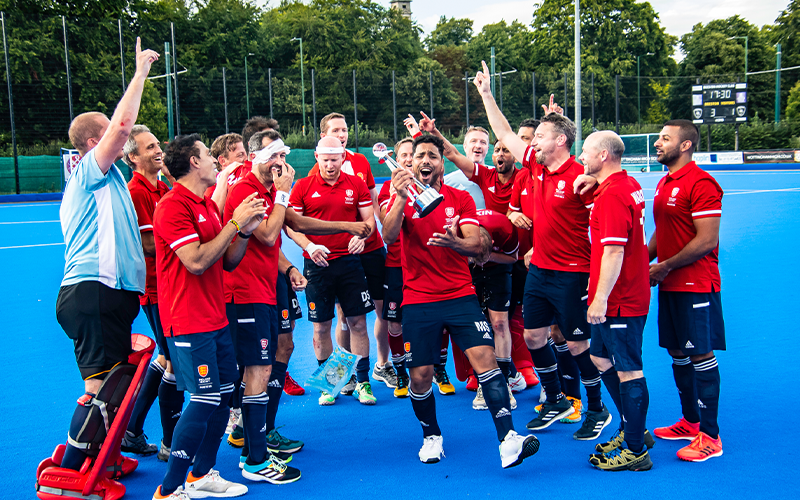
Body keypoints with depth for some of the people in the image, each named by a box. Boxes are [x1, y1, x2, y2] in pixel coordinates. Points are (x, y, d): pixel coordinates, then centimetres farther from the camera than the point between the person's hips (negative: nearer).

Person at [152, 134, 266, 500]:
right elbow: (195, 261, -22)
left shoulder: (209, 206, 15)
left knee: (224, 393, 11)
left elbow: (228, 262, 16)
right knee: (205, 400, -9)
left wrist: (245, 230, 0)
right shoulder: (173, 206, -13)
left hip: (216, 318, 9)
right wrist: (234, 224, -17)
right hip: (189, 322, -9)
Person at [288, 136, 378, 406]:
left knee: (358, 322, 2)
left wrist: (362, 235, -14)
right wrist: (309, 246, -15)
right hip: (317, 263, -1)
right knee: (321, 326, 6)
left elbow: (369, 217, 7)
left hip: (349, 260, 1)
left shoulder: (356, 184, 5)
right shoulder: (303, 186, 1)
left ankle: (362, 381, 14)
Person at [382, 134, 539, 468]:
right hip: (418, 301, 0)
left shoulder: (461, 199, 6)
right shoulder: (402, 198, 5)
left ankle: (508, 441, -13)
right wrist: (402, 198, -29)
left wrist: (456, 243, -29)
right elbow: (389, 236, -14)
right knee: (420, 375, 1)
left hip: (460, 296, 0)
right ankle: (432, 437, 26)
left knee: (485, 358, -15)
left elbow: (476, 245, -5)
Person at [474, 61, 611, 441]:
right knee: (533, 335, 13)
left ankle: (597, 411, 22)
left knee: (578, 344, 3)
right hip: (539, 269, 8)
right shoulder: (537, 167, 5)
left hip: (572, 275, -8)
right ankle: (555, 402, 31)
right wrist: (486, 94, 17)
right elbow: (505, 134, 17)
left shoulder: (581, 177, -17)